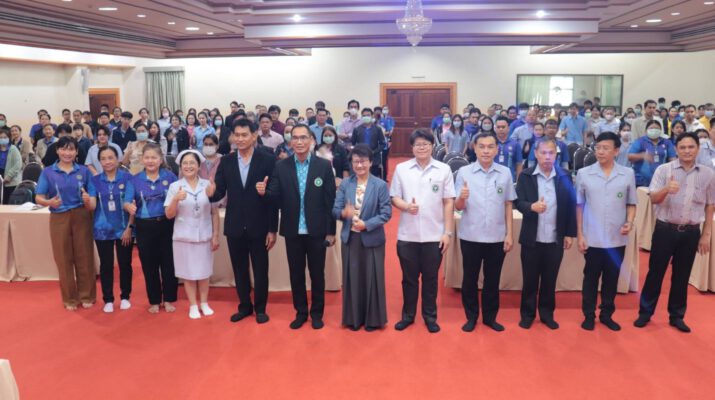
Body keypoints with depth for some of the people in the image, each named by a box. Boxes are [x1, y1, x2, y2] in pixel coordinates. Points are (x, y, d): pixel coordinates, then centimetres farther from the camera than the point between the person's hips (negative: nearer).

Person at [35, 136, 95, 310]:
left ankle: (87, 296, 18)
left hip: (82, 217, 0)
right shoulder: (48, 172, 2)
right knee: (64, 259, 6)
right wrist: (49, 202, -23)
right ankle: (70, 298, 19)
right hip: (59, 219, 0)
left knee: (84, 257, 4)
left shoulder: (84, 171, 4)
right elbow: (38, 198, -2)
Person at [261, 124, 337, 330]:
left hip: (317, 231, -1)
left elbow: (330, 201, -4)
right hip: (292, 231, 2)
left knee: (317, 273, 11)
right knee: (296, 274, 12)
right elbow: (277, 199, -3)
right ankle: (301, 312, 29)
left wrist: (331, 231, -5)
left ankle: (317, 313, 28)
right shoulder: (281, 166, -1)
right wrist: (264, 192, -25)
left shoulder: (324, 165, -4)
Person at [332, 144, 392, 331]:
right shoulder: (345, 184, 2)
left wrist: (367, 224, -20)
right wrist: (344, 213, -24)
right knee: (352, 278, 10)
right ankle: (353, 318, 24)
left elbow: (386, 213, -10)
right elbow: (335, 210, -1)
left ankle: (372, 319, 21)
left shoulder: (380, 185, -7)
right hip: (350, 238, 3)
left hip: (372, 239, -2)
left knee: (372, 279, 7)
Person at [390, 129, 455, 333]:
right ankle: (408, 315, 26)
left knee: (430, 278, 11)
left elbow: (448, 203, 0)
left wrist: (448, 232, -3)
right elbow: (394, 197, 5)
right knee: (409, 278, 12)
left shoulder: (444, 169, 0)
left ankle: (430, 316, 25)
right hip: (407, 235, 1)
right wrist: (406, 205, -17)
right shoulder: (401, 169, 2)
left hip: (434, 235, 0)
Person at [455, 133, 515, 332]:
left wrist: (509, 234, 3)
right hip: (470, 236, -1)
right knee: (470, 278, 10)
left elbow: (508, 205, 6)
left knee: (492, 279, 13)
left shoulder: (505, 173, 0)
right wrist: (462, 198, -27)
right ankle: (471, 316, 26)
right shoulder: (464, 172, -5)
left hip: (497, 237, 1)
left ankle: (490, 316, 29)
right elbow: (458, 207, -5)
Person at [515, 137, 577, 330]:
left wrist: (570, 233, 1)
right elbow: (518, 203, -8)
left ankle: (547, 313, 27)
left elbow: (571, 206, 3)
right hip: (532, 239, -1)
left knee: (550, 279, 12)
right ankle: (527, 314, 22)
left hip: (556, 239, 1)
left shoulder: (564, 177, 1)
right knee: (530, 279, 9)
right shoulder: (525, 176, -3)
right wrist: (532, 206, -30)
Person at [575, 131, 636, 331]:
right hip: (592, 239, -1)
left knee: (612, 278, 12)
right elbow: (579, 206, 1)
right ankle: (589, 315, 21)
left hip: (617, 239, 1)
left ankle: (607, 314, 27)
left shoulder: (628, 174, 0)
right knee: (591, 278, 8)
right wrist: (580, 235, -2)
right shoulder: (583, 173, -3)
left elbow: (631, 203, 8)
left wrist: (629, 222, -11)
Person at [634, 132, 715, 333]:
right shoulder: (664, 170, -5)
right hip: (665, 229, -2)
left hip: (691, 232, 2)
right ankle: (645, 312, 17)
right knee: (655, 272, 5)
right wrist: (666, 189, -34)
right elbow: (653, 199, -13)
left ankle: (676, 316, 26)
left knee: (682, 275, 12)